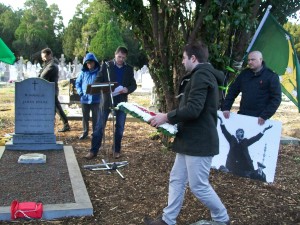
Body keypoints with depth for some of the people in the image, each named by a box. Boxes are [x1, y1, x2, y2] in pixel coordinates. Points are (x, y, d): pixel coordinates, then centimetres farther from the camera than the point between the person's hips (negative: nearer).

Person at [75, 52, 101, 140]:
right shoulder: (83, 73, 4)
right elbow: (77, 83, 11)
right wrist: (80, 92, -3)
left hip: (95, 99, -3)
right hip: (84, 98, 3)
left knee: (95, 117, 5)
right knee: (85, 117, 14)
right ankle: (85, 132, 28)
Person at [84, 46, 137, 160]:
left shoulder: (129, 69, 7)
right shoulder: (106, 65, 1)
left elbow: (133, 85, 9)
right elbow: (98, 80, 0)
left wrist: (127, 89, -13)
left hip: (121, 101, 2)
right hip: (107, 100, -2)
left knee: (120, 127, 9)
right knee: (99, 126, 0)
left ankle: (116, 150, 22)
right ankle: (93, 150, 7)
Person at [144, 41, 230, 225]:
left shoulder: (201, 75, -16)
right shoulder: (202, 75, 18)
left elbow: (193, 109, -26)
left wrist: (167, 117, -16)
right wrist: (171, 119, 13)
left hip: (199, 142, -11)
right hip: (190, 140, 11)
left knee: (199, 186, 0)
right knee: (177, 180, 12)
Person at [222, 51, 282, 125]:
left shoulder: (271, 76, -5)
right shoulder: (244, 74, 9)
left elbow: (276, 98, -8)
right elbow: (232, 91, 13)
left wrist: (265, 116, -17)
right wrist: (226, 108, 2)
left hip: (259, 120, -4)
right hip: (242, 116, 4)